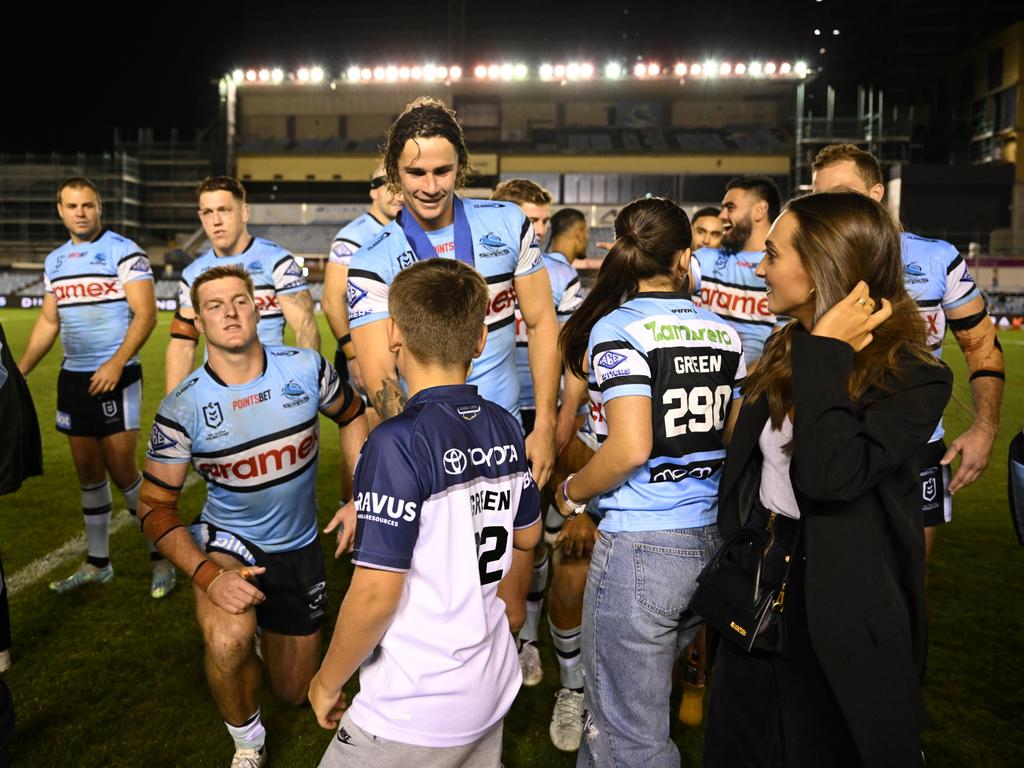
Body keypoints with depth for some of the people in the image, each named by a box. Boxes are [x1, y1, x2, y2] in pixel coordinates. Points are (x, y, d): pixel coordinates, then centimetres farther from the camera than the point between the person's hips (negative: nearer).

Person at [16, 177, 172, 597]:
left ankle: (162, 556, 8)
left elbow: (145, 313, -14)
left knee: (123, 472, -6)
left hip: (115, 377, -6)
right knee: (88, 474, 12)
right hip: (72, 378, 6)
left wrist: (116, 363, -24)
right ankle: (97, 563, 23)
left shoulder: (123, 251, -8)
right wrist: (20, 370, 14)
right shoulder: (55, 261, 13)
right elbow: (48, 320, 19)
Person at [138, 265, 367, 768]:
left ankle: (268, 627, 50)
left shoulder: (306, 368, -14)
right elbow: (155, 508, -12)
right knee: (228, 644, -35)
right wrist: (208, 576, -27)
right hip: (228, 541, -2)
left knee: (295, 693, 15)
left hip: (300, 547, 3)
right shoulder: (183, 409, -18)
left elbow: (351, 416, 6)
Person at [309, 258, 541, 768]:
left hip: (416, 715, -7)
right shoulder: (505, 428, -2)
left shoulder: (399, 443, -22)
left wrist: (328, 681, -6)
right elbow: (527, 535, 12)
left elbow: (375, 595, -21)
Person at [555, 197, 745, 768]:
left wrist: (572, 492, -4)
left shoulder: (618, 329, -11)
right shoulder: (726, 333, 5)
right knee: (631, 697, 26)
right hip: (713, 541, 6)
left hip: (640, 545, -6)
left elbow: (631, 446, -21)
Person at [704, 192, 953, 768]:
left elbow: (831, 475, -33)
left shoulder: (913, 376, -18)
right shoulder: (786, 352, 2)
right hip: (757, 588, 6)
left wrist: (827, 353, -26)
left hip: (838, 609, -6)